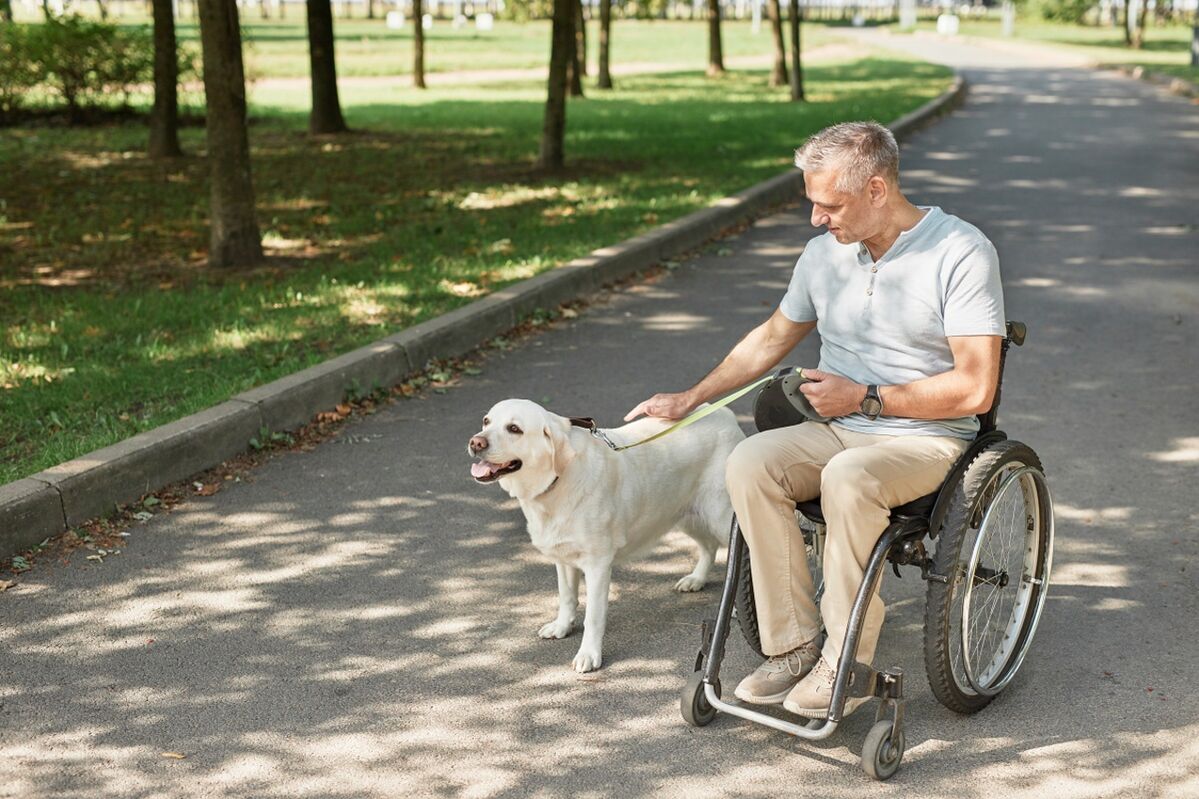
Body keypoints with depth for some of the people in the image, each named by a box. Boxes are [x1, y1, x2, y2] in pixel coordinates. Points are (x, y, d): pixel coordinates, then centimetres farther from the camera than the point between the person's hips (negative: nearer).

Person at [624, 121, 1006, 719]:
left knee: (847, 479, -37)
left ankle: (847, 663, -22)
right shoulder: (826, 250, 8)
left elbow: (975, 389, -17)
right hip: (837, 431, 6)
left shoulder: (962, 253, -12)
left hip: (927, 440, -6)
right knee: (749, 463, -24)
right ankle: (792, 646, -17)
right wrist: (689, 399, 20)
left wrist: (864, 398, -14)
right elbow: (773, 338, 22)